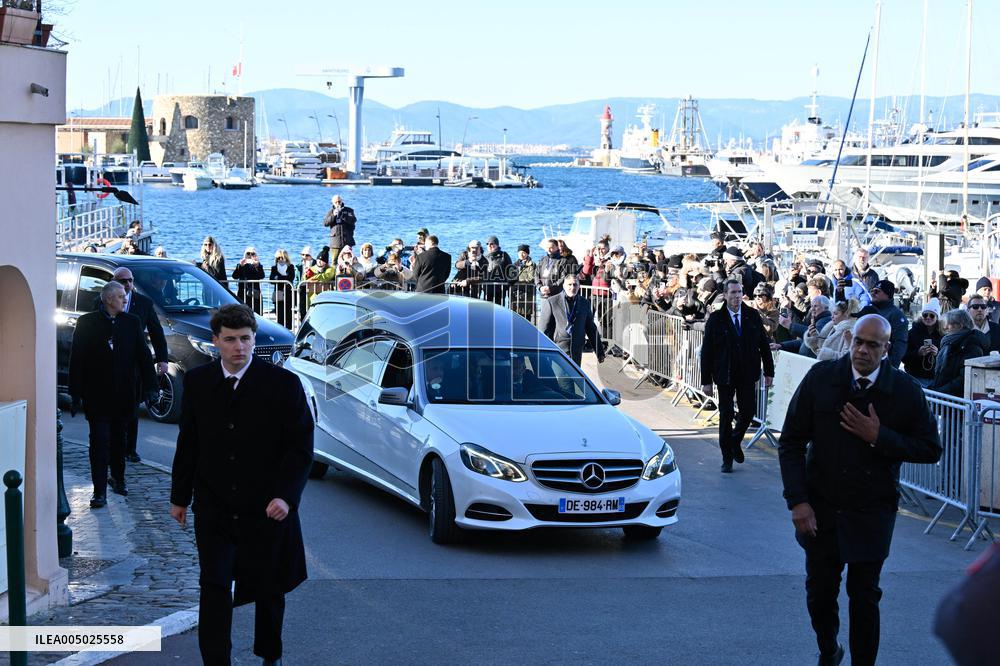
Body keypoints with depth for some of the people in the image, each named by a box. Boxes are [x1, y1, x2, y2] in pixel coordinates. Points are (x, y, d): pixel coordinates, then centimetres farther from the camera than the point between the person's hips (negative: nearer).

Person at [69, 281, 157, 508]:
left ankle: (118, 479, 32)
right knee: (100, 442, -5)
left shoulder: (131, 322, 5)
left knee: (119, 439, 14)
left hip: (124, 394, 3)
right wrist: (76, 394, -6)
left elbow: (143, 355, 7)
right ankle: (99, 491, -5)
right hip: (97, 395, -3)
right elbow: (76, 360, -2)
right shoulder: (86, 323, -3)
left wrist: (150, 387, 0)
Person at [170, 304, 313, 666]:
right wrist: (180, 497, 11)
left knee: (268, 591, 14)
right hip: (214, 507, 1)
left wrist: (286, 496, -18)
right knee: (213, 588, -7)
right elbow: (188, 443, 9)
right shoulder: (197, 382, 1)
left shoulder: (283, 383, -9)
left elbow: (301, 446, -8)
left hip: (267, 509, -1)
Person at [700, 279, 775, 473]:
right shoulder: (715, 319, -5)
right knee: (726, 415, 2)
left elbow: (764, 344, 7)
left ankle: (735, 440, 31)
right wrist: (706, 380, -7)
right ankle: (727, 458, 14)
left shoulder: (753, 315, 2)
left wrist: (769, 371, 4)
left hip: (747, 374, 2)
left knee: (748, 412, 1)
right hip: (725, 375, -2)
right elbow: (707, 351, -4)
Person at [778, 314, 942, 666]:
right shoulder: (820, 378, -7)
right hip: (820, 506, 1)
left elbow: (931, 449, -5)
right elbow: (791, 442, -3)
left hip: (872, 514, -1)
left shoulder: (905, 391, -8)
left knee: (864, 595, 2)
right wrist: (798, 501, -11)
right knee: (820, 591, 13)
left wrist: (879, 437, -19)